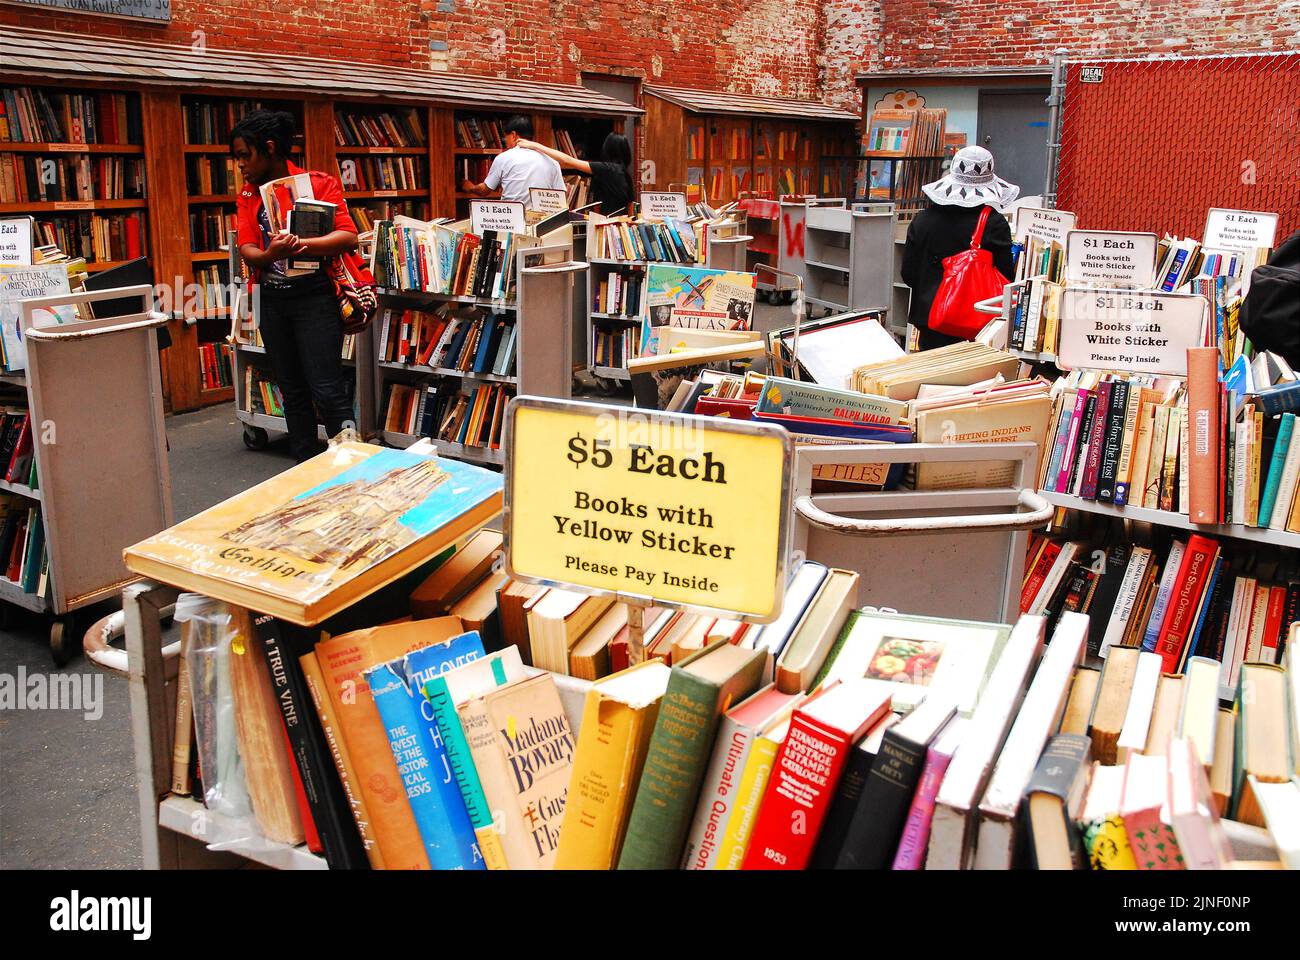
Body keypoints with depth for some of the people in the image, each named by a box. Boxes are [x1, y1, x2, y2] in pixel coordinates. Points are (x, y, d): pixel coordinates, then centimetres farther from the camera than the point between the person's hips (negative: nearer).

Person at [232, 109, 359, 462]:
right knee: (292, 390, 12)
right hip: (271, 299, 6)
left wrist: (300, 244, -26)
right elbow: (247, 250, -1)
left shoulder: (319, 183, -3)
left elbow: (348, 237, -13)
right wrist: (270, 255, -24)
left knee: (326, 390, -9)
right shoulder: (248, 197, 11)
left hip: (314, 296, -5)